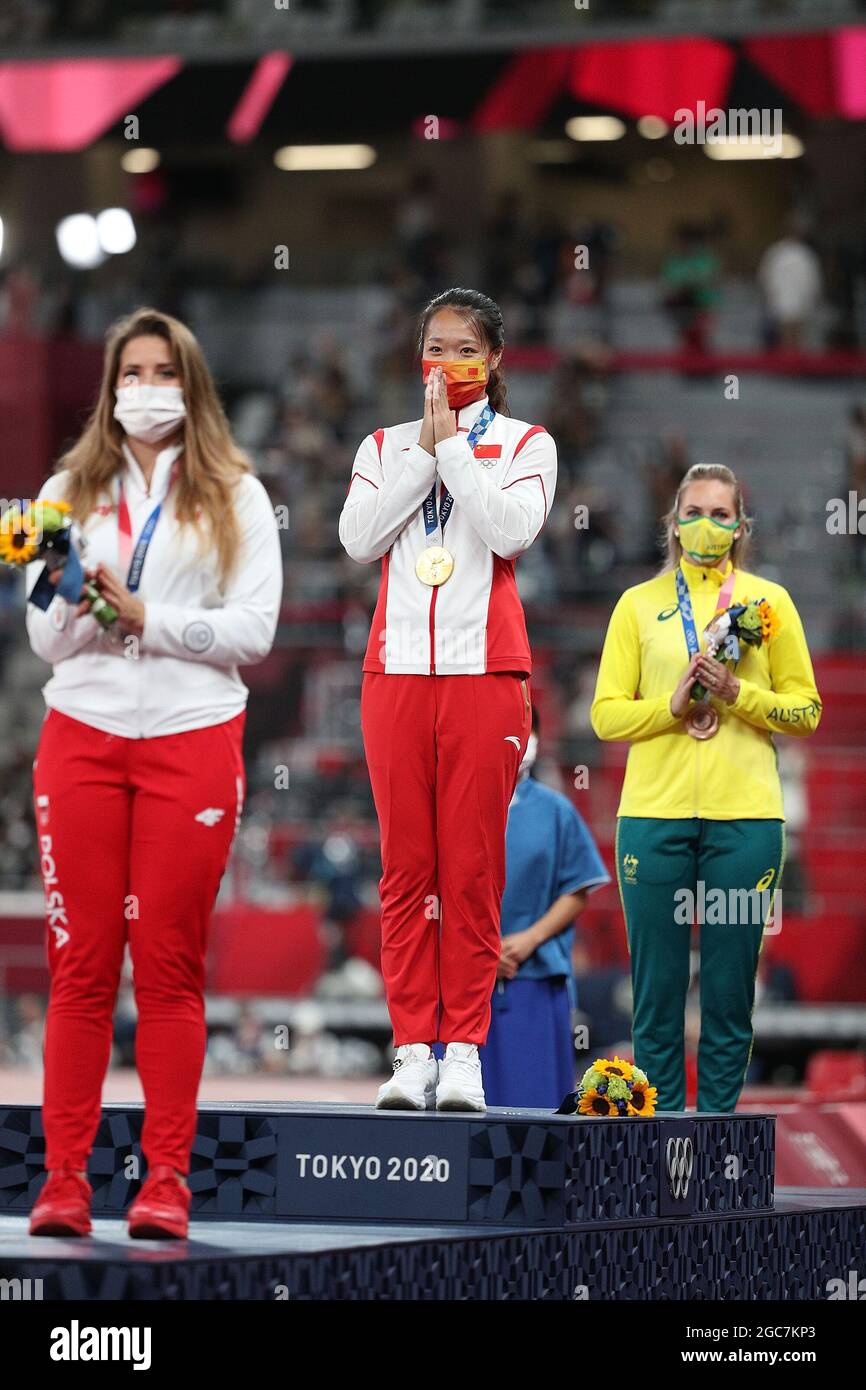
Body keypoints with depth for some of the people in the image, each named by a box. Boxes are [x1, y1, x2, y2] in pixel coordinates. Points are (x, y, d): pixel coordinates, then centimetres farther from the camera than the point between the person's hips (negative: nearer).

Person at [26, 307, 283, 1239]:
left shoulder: (235, 497, 8)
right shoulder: (69, 491, 14)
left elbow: (254, 630, -1)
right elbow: (44, 642, 9)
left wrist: (143, 615, -9)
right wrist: (74, 602, -12)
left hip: (192, 736, -2)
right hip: (82, 734, 2)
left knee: (171, 963, -2)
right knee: (80, 961, -2)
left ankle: (166, 1179, 1)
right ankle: (64, 1178, 0)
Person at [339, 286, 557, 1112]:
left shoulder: (525, 445, 8)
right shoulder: (386, 446, 15)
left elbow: (509, 531, -10)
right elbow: (358, 539, -2)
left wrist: (451, 445, -8)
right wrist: (423, 450, -4)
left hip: (484, 672, -2)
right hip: (397, 671, 2)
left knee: (471, 867, -5)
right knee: (405, 867, 0)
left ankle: (463, 1052, -2)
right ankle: (412, 1050, 2)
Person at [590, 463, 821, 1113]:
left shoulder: (769, 600, 9)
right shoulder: (639, 604, 11)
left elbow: (806, 710, 8)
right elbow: (606, 714, 7)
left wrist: (737, 693, -9)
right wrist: (673, 704, -10)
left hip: (744, 816, 0)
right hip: (654, 815, 0)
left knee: (730, 988, 0)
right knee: (656, 989, 0)